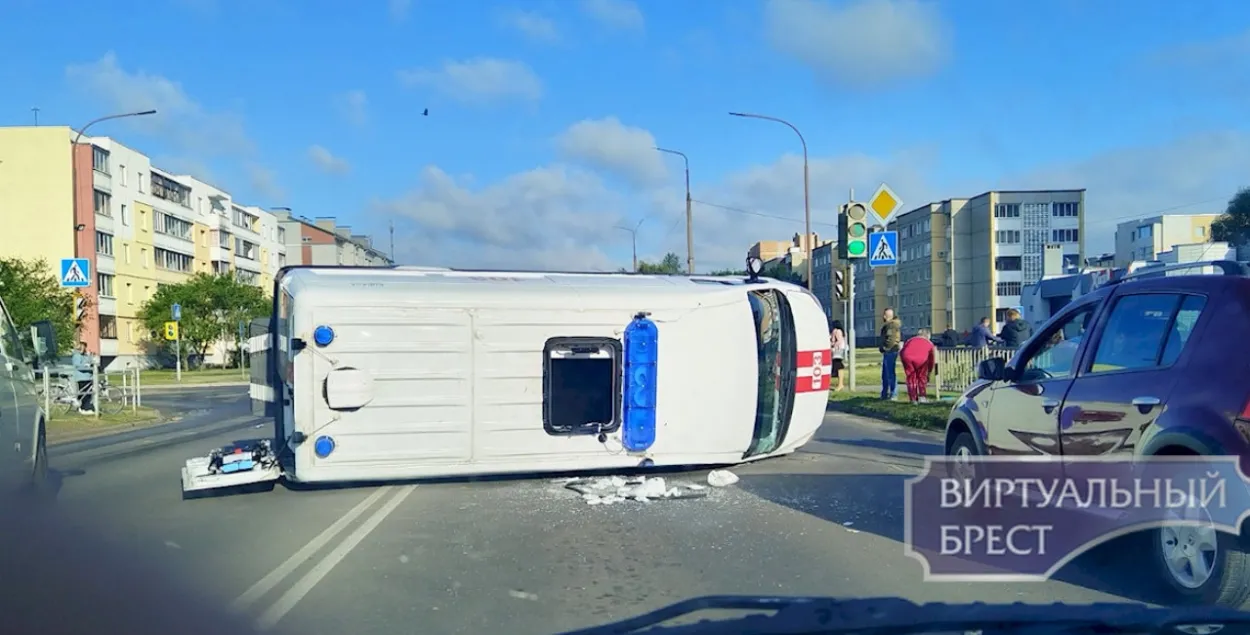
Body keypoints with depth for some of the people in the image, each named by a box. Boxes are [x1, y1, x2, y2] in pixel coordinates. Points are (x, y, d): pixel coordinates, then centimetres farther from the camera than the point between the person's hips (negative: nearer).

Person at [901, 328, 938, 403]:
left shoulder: (910, 340, 35)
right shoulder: (929, 343, 33)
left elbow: (901, 353, 27)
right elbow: (932, 360, 35)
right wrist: (929, 372, 45)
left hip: (907, 356, 1)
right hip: (921, 357, -1)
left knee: (911, 377, 18)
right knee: (922, 377, 22)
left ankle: (913, 399, 18)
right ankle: (922, 396, 20)